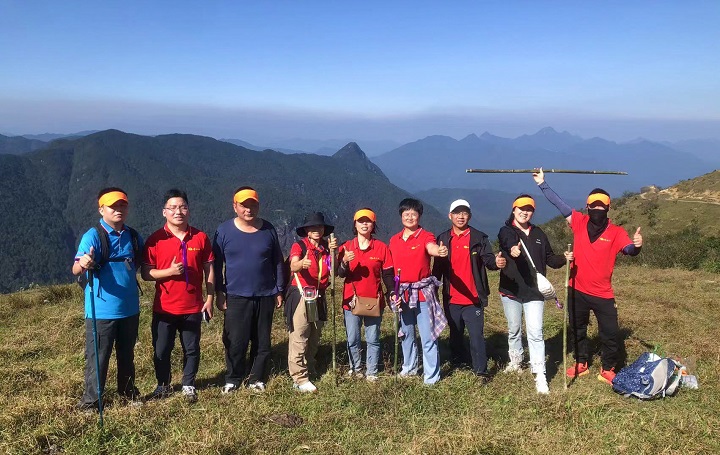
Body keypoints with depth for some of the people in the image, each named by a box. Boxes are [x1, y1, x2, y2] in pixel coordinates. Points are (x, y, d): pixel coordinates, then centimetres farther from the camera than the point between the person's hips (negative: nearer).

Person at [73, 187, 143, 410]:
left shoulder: (133, 237, 4)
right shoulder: (93, 236, -12)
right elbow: (75, 270, -24)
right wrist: (83, 264, -44)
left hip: (129, 308, 5)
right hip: (101, 310, -5)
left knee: (127, 354, 19)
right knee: (97, 357, 4)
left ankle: (128, 392, 35)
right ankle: (90, 400, 19)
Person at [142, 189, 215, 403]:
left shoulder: (200, 237, -1)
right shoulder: (155, 239, -5)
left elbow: (209, 270, 4)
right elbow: (146, 273, -5)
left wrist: (209, 299, 1)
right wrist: (169, 271, -22)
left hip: (193, 307, 1)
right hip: (164, 308, -1)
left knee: (191, 349, 12)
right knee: (161, 350, 10)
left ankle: (188, 386, 30)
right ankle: (163, 385, 32)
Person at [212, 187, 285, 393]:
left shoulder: (269, 230, 2)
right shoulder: (224, 231, -2)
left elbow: (277, 262, 8)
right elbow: (216, 264, 2)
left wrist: (279, 291, 8)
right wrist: (219, 293, -2)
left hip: (265, 296, 2)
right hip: (236, 297, -2)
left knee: (262, 341, 9)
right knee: (235, 342, 2)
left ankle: (256, 378, 25)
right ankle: (233, 379, 22)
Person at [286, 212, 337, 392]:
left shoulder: (326, 247, 8)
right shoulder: (299, 246, -7)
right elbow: (293, 266, -26)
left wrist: (333, 252, -17)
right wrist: (301, 264, -49)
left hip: (319, 297, 6)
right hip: (300, 296, -6)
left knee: (314, 338, 15)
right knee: (299, 338, -6)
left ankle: (310, 370, 30)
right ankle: (299, 379, -2)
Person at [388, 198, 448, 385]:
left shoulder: (425, 236, -7)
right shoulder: (394, 240, 8)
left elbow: (432, 248, -31)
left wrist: (440, 251, -54)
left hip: (423, 292, -5)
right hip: (402, 293, 5)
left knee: (428, 336, -3)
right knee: (406, 334, 18)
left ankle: (431, 376, 7)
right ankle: (409, 368, 35)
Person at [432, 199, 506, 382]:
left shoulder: (479, 238, -2)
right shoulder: (443, 239, 7)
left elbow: (488, 259, -14)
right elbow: (437, 267, 9)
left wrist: (496, 262, -37)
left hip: (473, 298, -3)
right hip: (451, 298, 4)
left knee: (476, 335, -3)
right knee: (455, 334, 16)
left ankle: (481, 371, 5)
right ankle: (458, 364, 32)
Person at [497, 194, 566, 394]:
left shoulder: (538, 234, 8)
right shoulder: (506, 231, -4)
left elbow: (549, 258, 15)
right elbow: (508, 243, -29)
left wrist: (563, 258, -7)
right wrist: (513, 249, -53)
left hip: (534, 292, 1)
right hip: (510, 290, -1)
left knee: (535, 332, -6)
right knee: (514, 330, 15)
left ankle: (540, 376, -4)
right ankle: (515, 361, 38)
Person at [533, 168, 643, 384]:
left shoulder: (615, 232, -8)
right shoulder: (579, 222, -3)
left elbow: (629, 250, -23)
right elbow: (559, 203, -2)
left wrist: (636, 245, -46)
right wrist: (542, 184, -3)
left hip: (603, 294, -2)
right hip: (578, 290, 2)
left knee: (610, 333, 4)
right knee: (577, 330, 18)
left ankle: (607, 370, 25)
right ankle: (581, 364, 38)